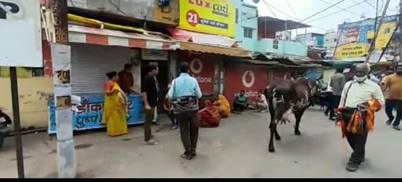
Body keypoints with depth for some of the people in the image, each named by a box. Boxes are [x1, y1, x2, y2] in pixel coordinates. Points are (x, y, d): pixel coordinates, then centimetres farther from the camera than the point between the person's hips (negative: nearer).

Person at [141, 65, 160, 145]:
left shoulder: (154, 78, 11)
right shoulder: (147, 78, -15)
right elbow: (143, 92, -21)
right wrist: (146, 104, -25)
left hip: (153, 102, 9)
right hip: (149, 103, -9)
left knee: (150, 119, 16)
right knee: (148, 120, -3)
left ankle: (150, 137, 28)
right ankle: (147, 139, 6)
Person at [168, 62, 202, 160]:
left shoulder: (175, 81, -3)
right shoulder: (193, 80, -3)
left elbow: (170, 96, -8)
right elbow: (199, 95, -3)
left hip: (180, 110, 0)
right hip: (193, 108, 0)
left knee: (184, 131, 10)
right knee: (194, 129, 16)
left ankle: (188, 153, 15)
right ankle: (193, 150, 26)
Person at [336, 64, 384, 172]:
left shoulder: (373, 86, 2)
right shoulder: (348, 84, 13)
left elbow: (381, 102, 6)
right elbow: (342, 99, 15)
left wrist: (370, 105, -11)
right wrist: (339, 113, 10)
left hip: (362, 116, -4)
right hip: (347, 114, 5)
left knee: (359, 140, 0)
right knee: (350, 137, 14)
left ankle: (355, 161, 13)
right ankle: (360, 155, 38)